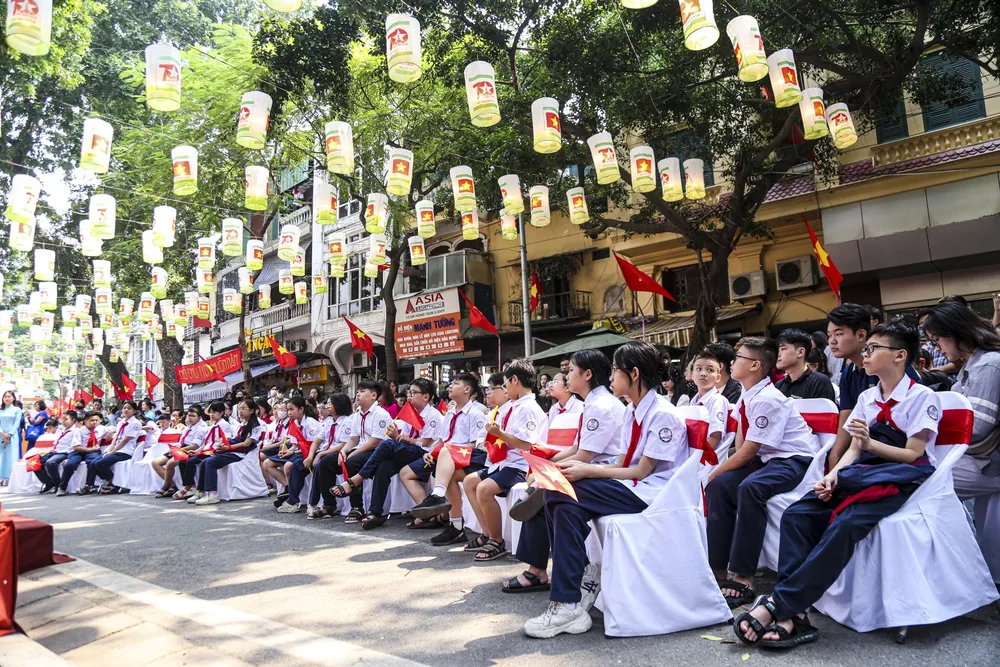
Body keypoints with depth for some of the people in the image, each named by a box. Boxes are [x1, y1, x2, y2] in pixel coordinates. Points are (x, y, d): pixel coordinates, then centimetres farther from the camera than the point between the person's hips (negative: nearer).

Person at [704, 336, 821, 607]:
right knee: (719, 486, -5)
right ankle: (718, 570, 1)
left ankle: (743, 578, -28)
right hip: (766, 459, 10)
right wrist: (718, 474, 2)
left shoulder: (767, 399, -22)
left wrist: (717, 471, -8)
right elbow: (741, 442, 14)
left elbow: (748, 452, -19)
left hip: (794, 460, -9)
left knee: (750, 488, -34)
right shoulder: (746, 396, 6)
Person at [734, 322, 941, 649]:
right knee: (796, 515, -20)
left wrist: (870, 443, -23)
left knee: (844, 524, -36)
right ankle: (793, 615, -28)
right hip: (861, 473, 6)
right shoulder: (867, 398, 18)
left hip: (900, 479, -6)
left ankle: (777, 605, -35)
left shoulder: (922, 398, 0)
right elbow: (854, 449, 11)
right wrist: (832, 475, -8)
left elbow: (913, 455, -7)